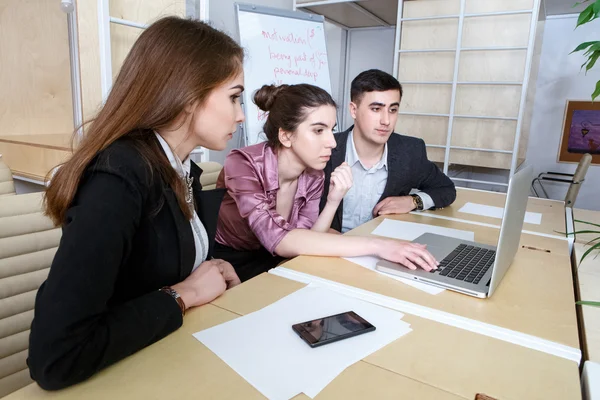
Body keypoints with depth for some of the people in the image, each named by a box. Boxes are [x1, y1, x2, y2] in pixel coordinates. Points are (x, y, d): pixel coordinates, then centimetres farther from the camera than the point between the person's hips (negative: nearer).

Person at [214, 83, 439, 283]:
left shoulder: (313, 176, -9)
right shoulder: (243, 165, -26)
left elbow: (302, 243, -10)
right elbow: (280, 241, -37)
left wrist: (333, 203, -27)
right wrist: (375, 245, -41)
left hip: (274, 262, 5)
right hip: (229, 266, -5)